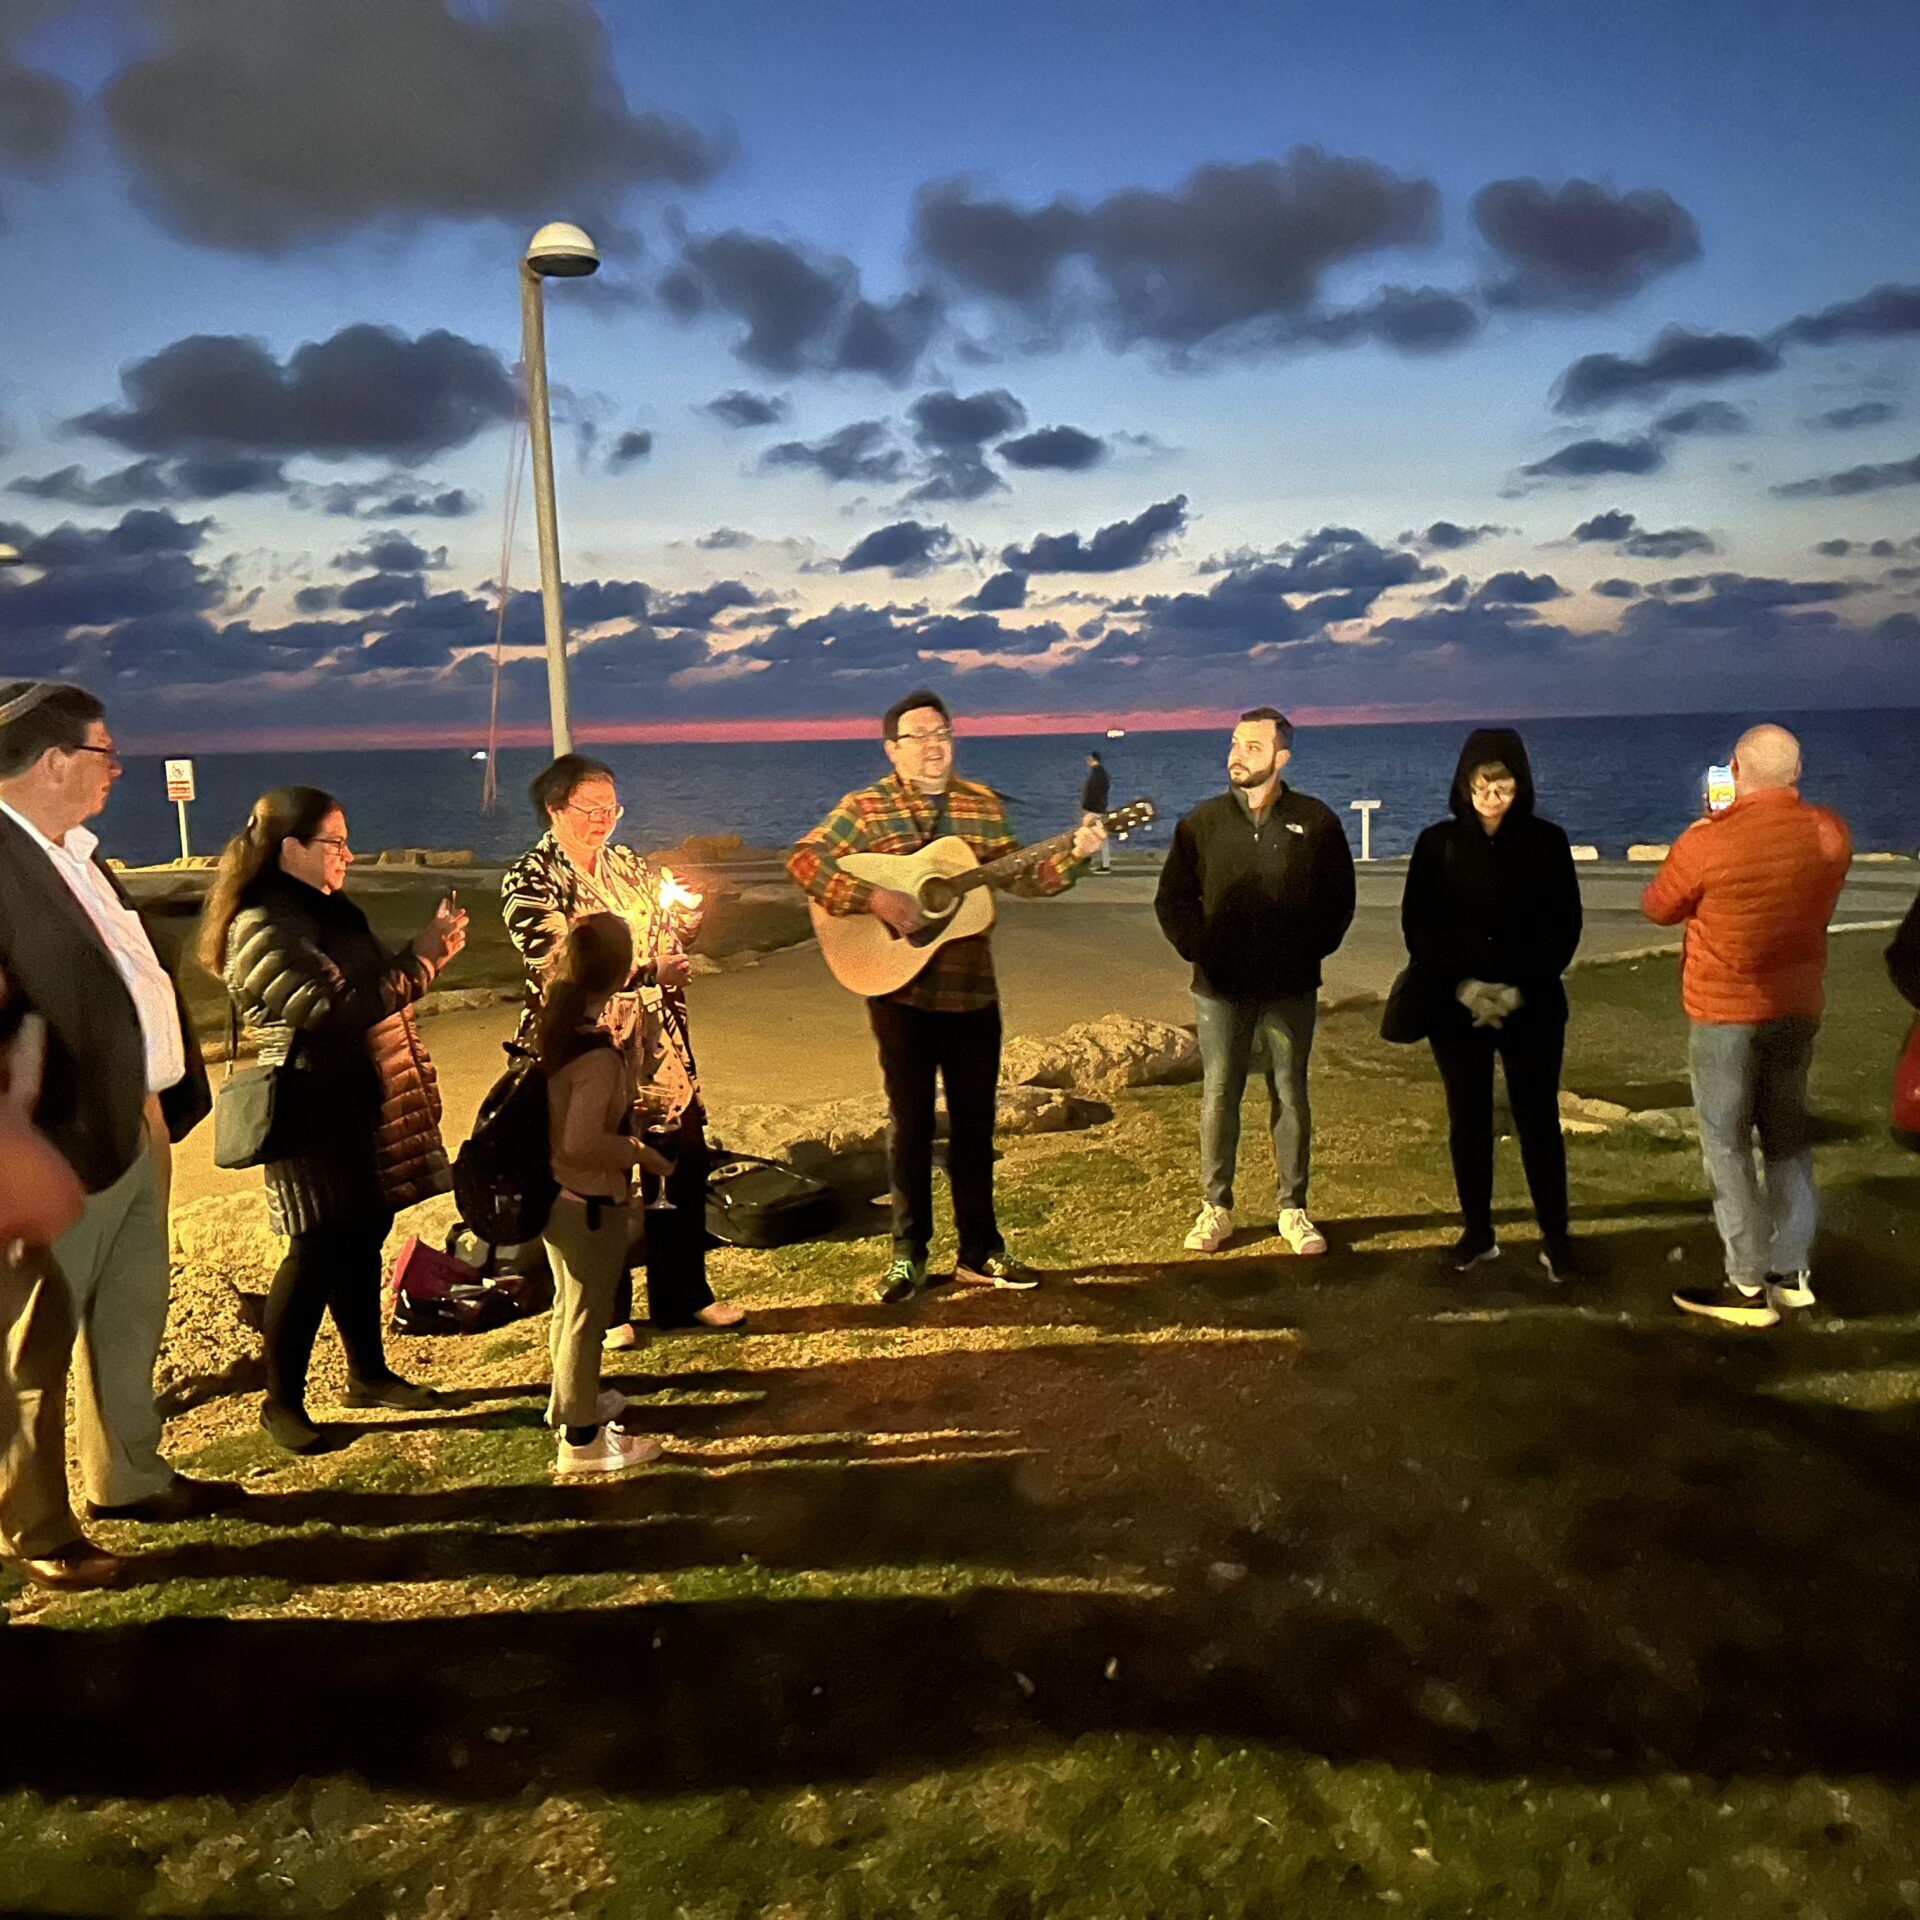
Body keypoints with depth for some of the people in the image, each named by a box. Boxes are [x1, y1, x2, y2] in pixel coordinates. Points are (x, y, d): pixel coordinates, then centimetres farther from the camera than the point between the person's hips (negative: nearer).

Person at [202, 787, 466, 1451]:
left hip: (362, 1105, 9)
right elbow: (338, 1011, -24)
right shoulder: (260, 928, -17)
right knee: (319, 1251, -2)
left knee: (363, 1237, 15)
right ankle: (282, 1401, 13)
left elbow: (375, 990, 18)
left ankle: (368, 1373, 29)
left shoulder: (331, 911, 11)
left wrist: (430, 950, 1)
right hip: (313, 1114, -9)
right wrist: (421, 955, -18)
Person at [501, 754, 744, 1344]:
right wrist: (647, 972, -26)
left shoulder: (630, 866, 11)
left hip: (656, 1046, 6)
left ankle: (683, 1295, 25)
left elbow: (668, 941, 21)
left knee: (685, 1157, 8)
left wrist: (682, 925, -1)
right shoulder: (530, 881, -9)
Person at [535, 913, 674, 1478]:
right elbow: (581, 1145, -32)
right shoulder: (599, 1055, -28)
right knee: (587, 1316, 6)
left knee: (569, 1304, 26)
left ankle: (569, 1398, 45)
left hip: (553, 1194, 9)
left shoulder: (551, 1027, -3)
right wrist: (644, 1154, -20)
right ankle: (582, 1439, 21)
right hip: (591, 1205, -9)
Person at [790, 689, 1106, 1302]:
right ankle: (908, 1256, 18)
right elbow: (803, 859, -14)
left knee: (974, 1121, 11)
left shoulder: (983, 804, 8)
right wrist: (874, 896, -24)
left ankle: (979, 1252, 23)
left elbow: (1021, 876, 10)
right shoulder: (866, 807, -4)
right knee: (910, 1122, 5)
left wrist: (1073, 857, -8)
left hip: (973, 991, 4)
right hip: (901, 990, -3)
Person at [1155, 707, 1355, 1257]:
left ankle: (1293, 1208, 18)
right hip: (1220, 989, 1)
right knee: (1218, 1096, 4)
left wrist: (1308, 951, -2)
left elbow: (1339, 901, 6)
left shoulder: (1315, 821, 0)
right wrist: (1198, 950, -2)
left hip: (1290, 989, 0)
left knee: (1290, 1096, 7)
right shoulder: (1202, 822, 3)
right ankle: (1215, 1207, 15)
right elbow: (1171, 899, 8)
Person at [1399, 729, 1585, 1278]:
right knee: (1467, 1118, 8)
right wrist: (1461, 985, -13)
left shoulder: (1547, 841, 0)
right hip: (1455, 1006, 1)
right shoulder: (1437, 842, 2)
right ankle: (1477, 1232, 19)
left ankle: (1555, 1237, 12)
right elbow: (1417, 923, -1)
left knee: (1538, 1119, 3)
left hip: (1531, 1006, -1)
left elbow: (1564, 927, -1)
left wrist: (1522, 989, -13)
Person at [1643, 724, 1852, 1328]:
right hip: (1798, 1007, 6)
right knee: (1788, 1137, 17)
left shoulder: (1708, 843, -21)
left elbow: (1657, 907, -4)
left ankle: (1750, 1287, 7)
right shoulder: (1830, 833, -4)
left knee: (1727, 1146, 4)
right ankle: (1794, 1272, 25)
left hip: (1726, 1013, -5)